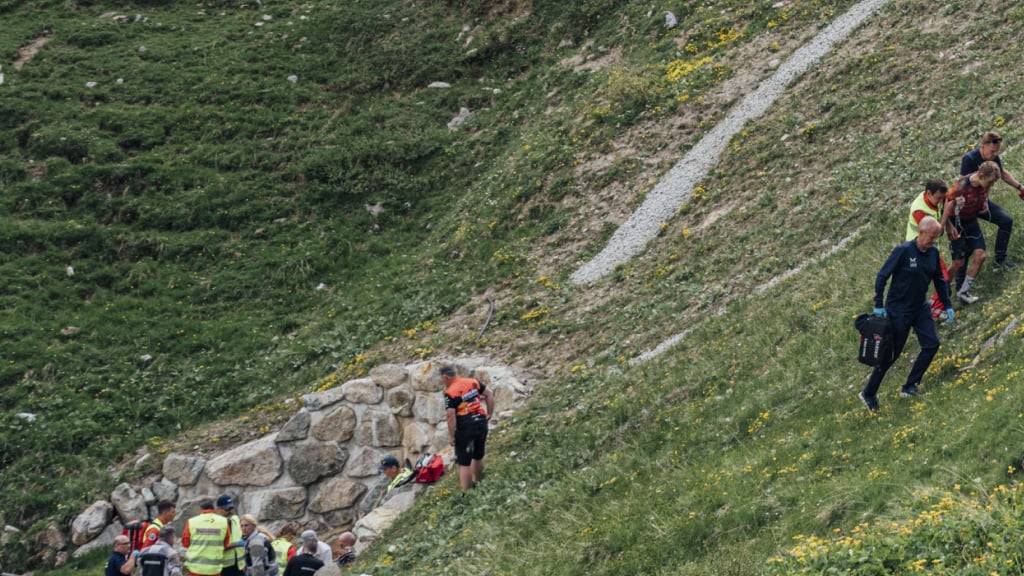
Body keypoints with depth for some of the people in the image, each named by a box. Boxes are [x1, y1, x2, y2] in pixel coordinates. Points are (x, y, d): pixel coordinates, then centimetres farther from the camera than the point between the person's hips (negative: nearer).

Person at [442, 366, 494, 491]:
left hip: (465, 427, -6)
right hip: (481, 423, 6)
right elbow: (489, 396, 10)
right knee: (478, 457, 24)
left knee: (464, 463, 3)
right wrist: (489, 414, 16)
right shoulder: (473, 382, 5)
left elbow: (451, 416, -17)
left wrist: (451, 436, -9)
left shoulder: (450, 392, -13)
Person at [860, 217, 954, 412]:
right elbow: (882, 276, -16)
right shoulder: (903, 251, -19)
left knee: (932, 344, -6)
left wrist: (948, 306, 11)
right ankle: (868, 394, 13)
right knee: (891, 354, -1)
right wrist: (878, 306, -17)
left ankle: (910, 387, 6)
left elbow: (939, 280, 14)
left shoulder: (933, 253, 0)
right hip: (898, 311, -6)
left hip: (920, 309, 7)